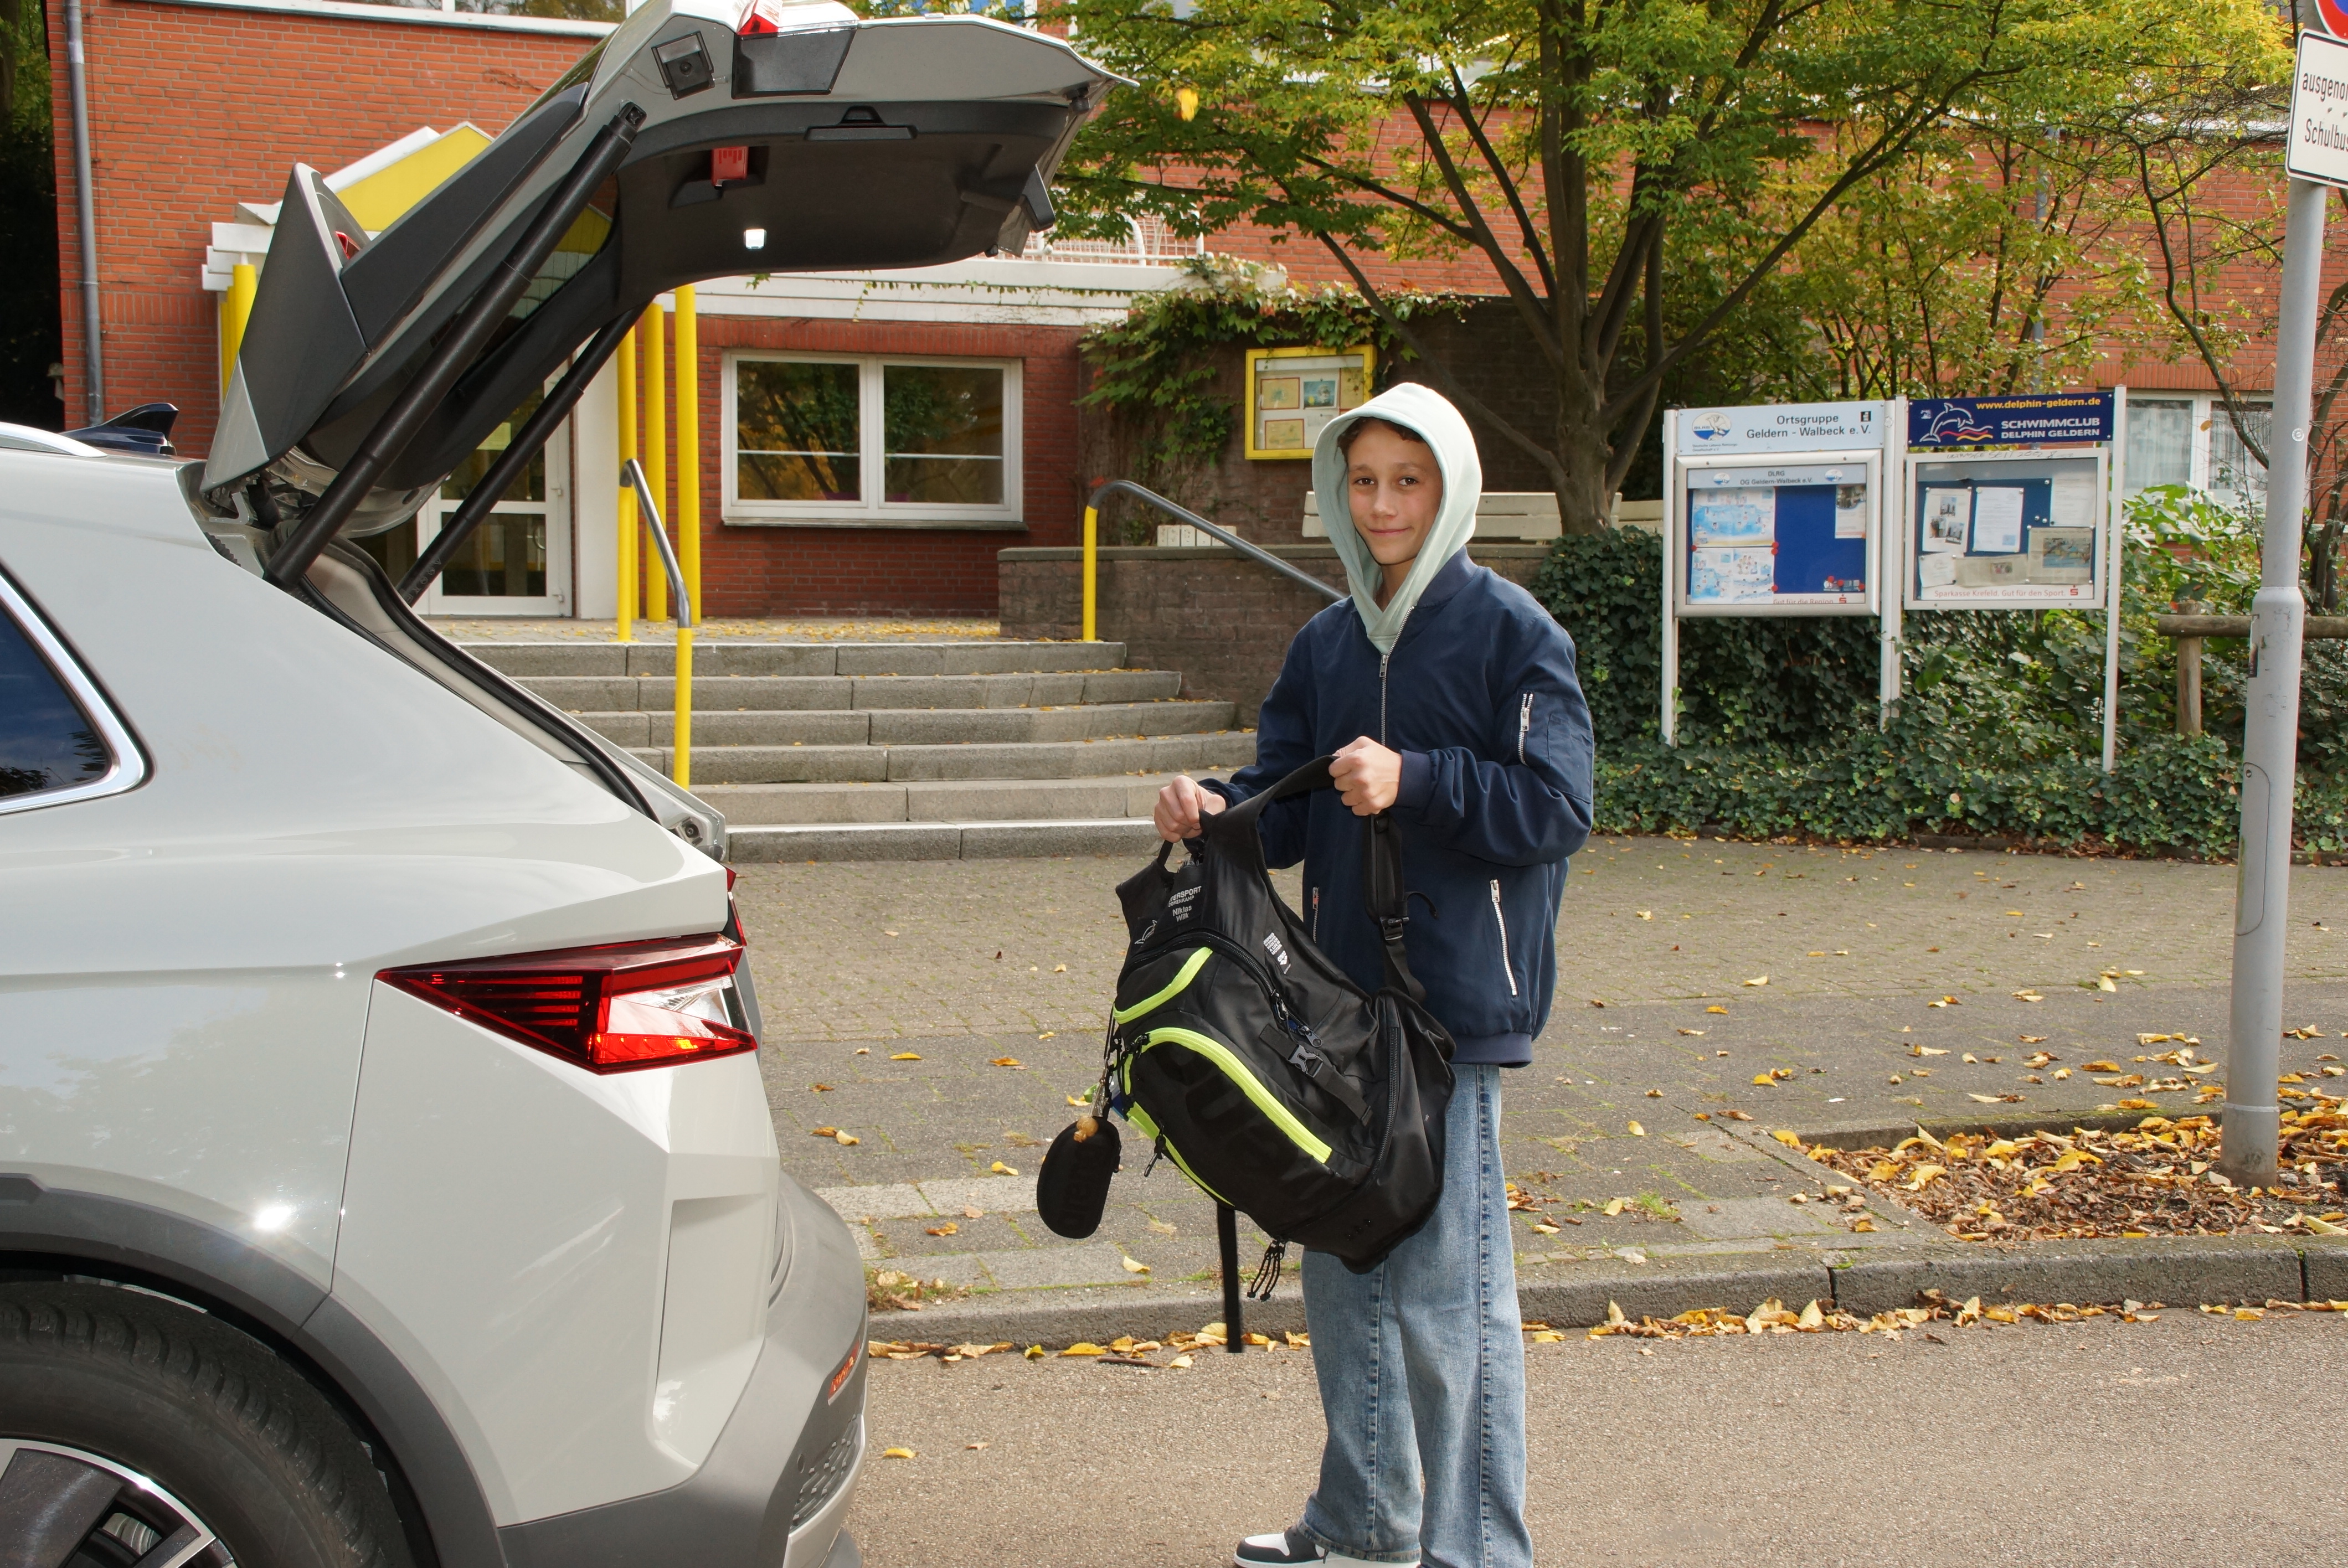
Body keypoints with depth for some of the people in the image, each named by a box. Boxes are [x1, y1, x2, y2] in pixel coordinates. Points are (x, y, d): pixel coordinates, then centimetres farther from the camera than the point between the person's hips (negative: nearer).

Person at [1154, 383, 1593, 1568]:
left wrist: (1414, 781, -23)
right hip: (1342, 993, 7)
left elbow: (1555, 805, -13)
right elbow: (1289, 800, 10)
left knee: (1447, 1284, -4)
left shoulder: (1511, 630, -7)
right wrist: (1216, 807, -10)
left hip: (1457, 1001, -7)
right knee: (1343, 1270, 16)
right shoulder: (1325, 643, 13)